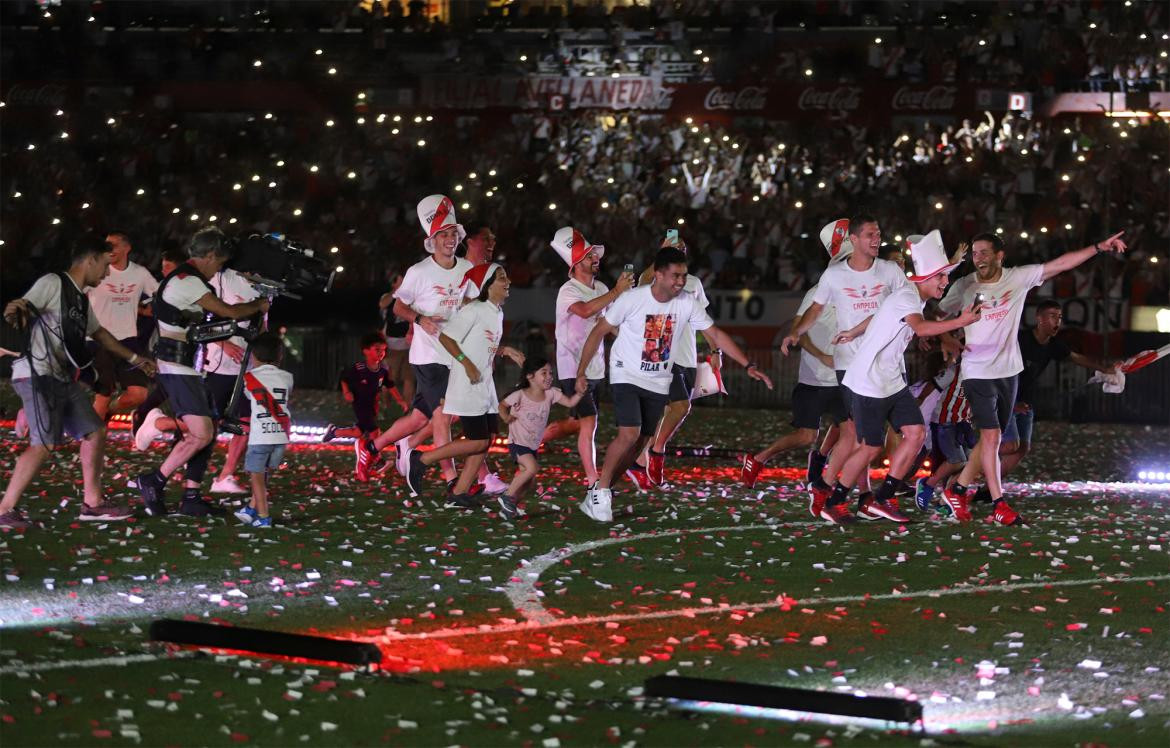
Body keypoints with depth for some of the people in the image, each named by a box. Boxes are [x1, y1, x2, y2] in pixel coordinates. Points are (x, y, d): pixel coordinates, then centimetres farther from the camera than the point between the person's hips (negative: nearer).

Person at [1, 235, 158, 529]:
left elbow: (99, 333, 35)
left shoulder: (81, 299, 21)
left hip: (64, 380, 10)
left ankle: (92, 504, 17)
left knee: (95, 433, 9)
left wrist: (134, 358, 41)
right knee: (45, 444, -17)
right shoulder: (53, 284, -6)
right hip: (37, 375, -10)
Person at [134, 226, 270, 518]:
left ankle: (191, 497, 11)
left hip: (188, 368, 11)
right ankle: (154, 481, -6)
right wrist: (259, 306, 3)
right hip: (177, 368, -11)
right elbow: (228, 312, -13)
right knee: (201, 434, -16)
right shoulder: (187, 281, -15)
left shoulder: (186, 279, 18)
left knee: (207, 433, 9)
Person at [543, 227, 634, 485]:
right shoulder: (568, 291, -16)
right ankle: (592, 479, -7)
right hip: (573, 369, -8)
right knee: (589, 423, -12)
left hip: (595, 369, 8)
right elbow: (585, 310, -37)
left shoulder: (600, 288, 9)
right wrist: (616, 291, -37)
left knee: (576, 423, 15)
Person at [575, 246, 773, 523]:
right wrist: (581, 372, -8)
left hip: (658, 384, 5)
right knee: (629, 435, -20)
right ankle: (599, 492, -6)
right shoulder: (632, 299, -17)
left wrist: (748, 365, -8)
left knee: (640, 443, 4)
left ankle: (601, 491, 19)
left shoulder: (686, 304, -8)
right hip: (626, 376, -5)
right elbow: (598, 333, -8)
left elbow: (716, 335, -1)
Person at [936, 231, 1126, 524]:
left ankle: (957, 490, 22)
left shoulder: (1018, 278, -3)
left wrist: (1099, 247, -14)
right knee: (991, 435, -13)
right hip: (977, 373, -4)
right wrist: (947, 340, -12)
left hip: (1007, 372, 4)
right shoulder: (964, 286, -5)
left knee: (990, 439, 9)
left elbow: (1061, 264, -7)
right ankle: (998, 502, -5)